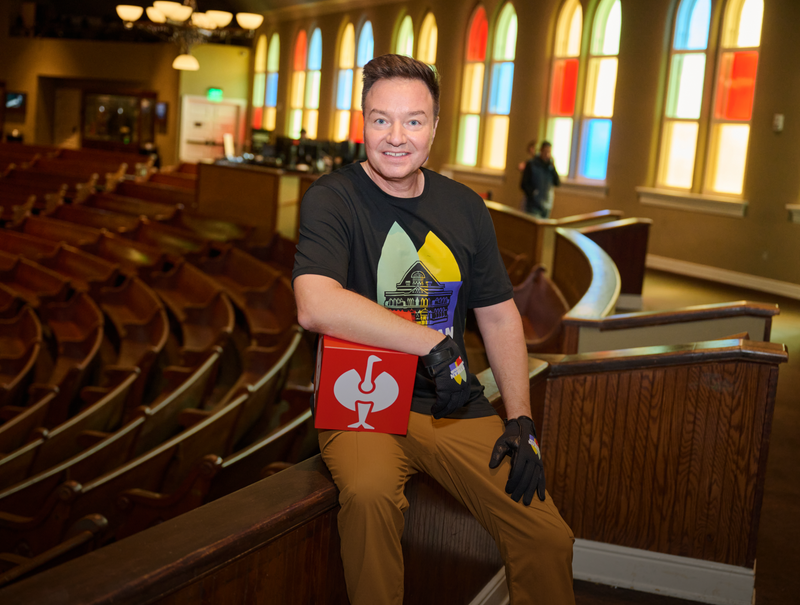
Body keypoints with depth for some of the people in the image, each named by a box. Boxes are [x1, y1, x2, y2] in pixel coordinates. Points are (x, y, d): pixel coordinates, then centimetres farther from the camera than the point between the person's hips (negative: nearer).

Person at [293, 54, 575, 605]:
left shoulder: (464, 207, 10)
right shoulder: (331, 199, -6)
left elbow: (499, 316, 14)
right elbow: (316, 306, -23)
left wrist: (521, 420, 4)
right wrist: (434, 343, -23)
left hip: (455, 404, 4)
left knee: (550, 540, -9)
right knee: (370, 495, -35)